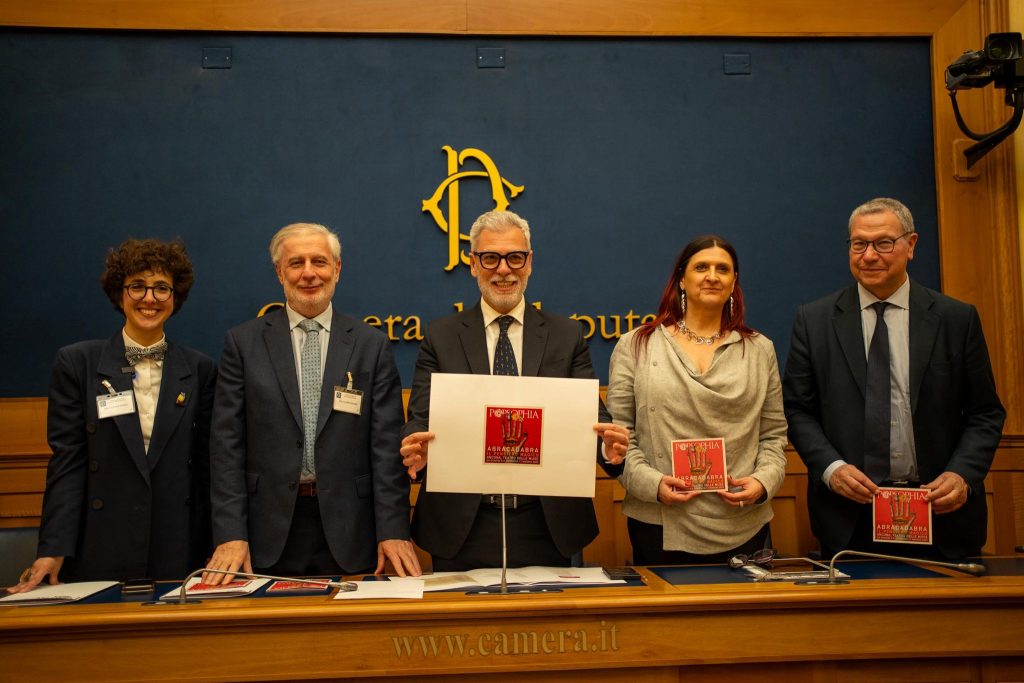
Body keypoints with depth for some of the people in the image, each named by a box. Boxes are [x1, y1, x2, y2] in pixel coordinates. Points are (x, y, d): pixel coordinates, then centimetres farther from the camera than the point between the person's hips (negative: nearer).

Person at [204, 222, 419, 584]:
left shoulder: (371, 344, 4)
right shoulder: (243, 342, 4)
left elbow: (386, 444, 0)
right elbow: (228, 445, 0)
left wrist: (393, 530, -8)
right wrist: (230, 534, -7)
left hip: (348, 534, 0)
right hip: (270, 533, 0)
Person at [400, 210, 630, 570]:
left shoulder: (567, 335, 6)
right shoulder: (440, 336, 5)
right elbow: (421, 417, -1)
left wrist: (609, 447, -22)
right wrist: (417, 447, -25)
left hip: (547, 527, 1)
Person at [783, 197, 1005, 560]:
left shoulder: (957, 319, 3)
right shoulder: (814, 320, 2)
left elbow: (985, 413, 5)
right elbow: (797, 409, 2)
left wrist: (963, 474, -10)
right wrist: (830, 467, -12)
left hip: (940, 510, 1)